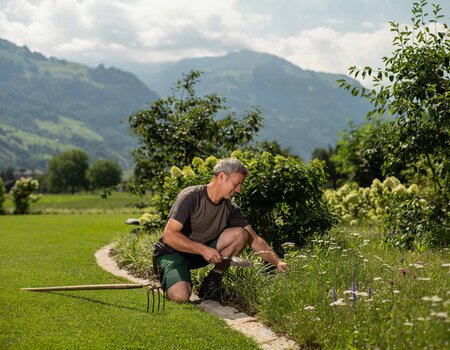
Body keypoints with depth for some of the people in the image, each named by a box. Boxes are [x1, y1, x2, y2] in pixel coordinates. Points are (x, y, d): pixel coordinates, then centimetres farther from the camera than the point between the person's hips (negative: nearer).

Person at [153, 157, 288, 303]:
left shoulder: (230, 209, -4)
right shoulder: (190, 197, -22)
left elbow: (255, 240, 0)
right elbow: (169, 236, -27)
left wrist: (278, 262, -12)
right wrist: (204, 250, -30)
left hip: (201, 253, 6)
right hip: (172, 253, -6)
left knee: (240, 234, -16)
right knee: (180, 297, -34)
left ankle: (213, 280, -3)